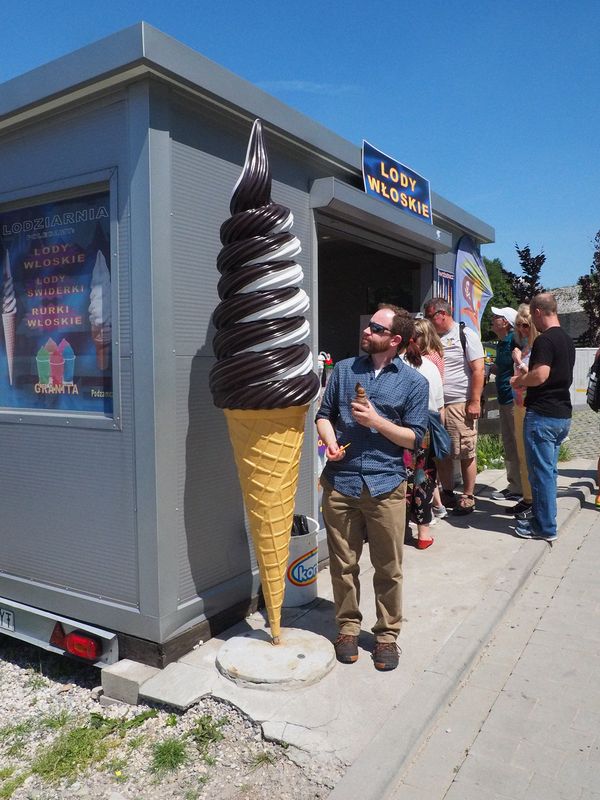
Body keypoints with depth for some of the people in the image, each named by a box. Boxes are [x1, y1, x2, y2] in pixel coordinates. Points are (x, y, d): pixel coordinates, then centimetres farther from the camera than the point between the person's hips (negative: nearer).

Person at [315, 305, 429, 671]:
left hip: (385, 486, -2)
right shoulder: (344, 369, 9)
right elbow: (324, 414, 11)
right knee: (344, 564, 11)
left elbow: (415, 438, -1)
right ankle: (348, 627, 30)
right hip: (340, 483, 2)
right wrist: (331, 443, -9)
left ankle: (387, 635, 27)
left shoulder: (414, 382, 1)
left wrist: (376, 421, -13)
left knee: (389, 569, 8)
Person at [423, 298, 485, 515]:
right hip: (436, 405, 6)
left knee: (466, 453, 1)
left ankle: (468, 497, 12)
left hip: (460, 404, -5)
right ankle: (447, 494, 23)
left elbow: (478, 370, -7)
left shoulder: (466, 335, -2)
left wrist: (475, 402, -13)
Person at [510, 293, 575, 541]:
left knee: (541, 471, -1)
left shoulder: (545, 340, -17)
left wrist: (520, 380, -9)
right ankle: (542, 513, 29)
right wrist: (529, 375, 22)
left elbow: (541, 375, -27)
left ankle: (544, 526, 7)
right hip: (563, 414, 9)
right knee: (549, 469, 18)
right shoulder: (567, 340, 14)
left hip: (542, 414, -9)